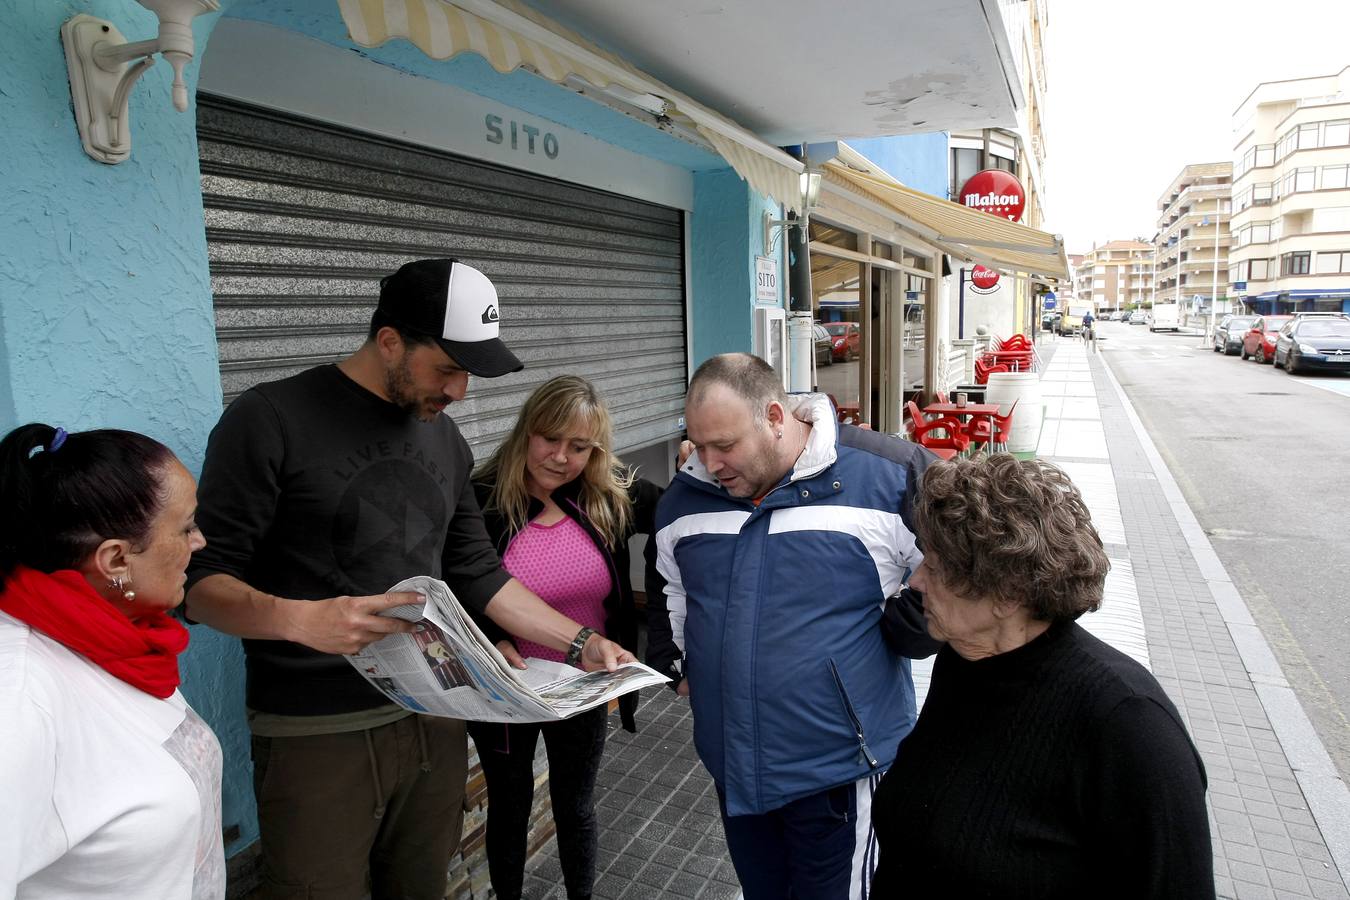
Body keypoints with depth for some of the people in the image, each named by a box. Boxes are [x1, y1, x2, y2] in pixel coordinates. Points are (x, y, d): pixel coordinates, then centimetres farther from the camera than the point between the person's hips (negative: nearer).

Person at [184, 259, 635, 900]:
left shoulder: (445, 439, 9)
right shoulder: (271, 420, -10)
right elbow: (200, 579, -12)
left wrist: (582, 644, 6)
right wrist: (299, 619, -31)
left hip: (434, 720, 6)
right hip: (316, 734, -5)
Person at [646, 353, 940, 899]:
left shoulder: (888, 477, -16)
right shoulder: (685, 498, 0)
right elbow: (666, 593, 16)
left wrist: (898, 630, -12)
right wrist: (671, 664, 3)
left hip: (839, 766, -5)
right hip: (733, 765, 5)